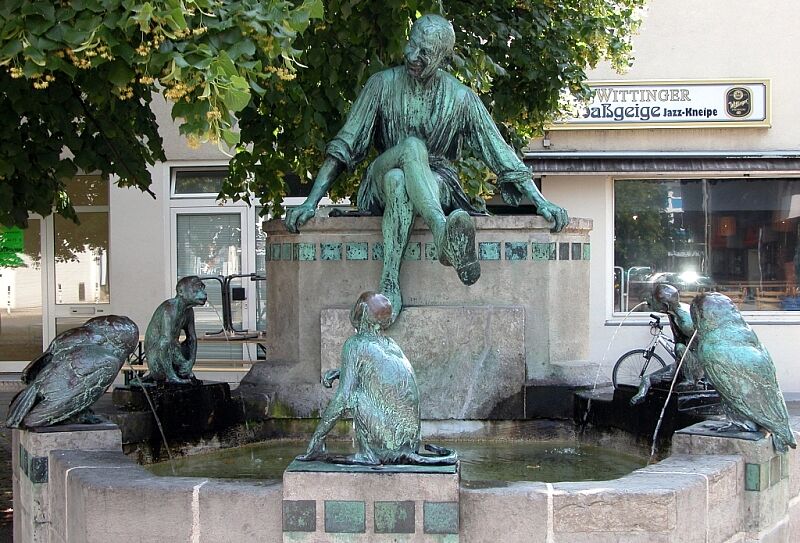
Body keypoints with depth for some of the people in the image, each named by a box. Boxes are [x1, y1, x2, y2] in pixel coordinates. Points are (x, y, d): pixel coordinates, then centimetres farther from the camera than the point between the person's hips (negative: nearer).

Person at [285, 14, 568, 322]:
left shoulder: (461, 98, 2)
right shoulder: (383, 84, 2)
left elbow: (502, 156, 3)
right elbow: (344, 146, -1)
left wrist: (541, 202, -7)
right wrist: (311, 203, -9)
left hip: (437, 184, 0)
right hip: (380, 183, 0)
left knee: (399, 180, -38)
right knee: (412, 146, -36)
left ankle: (390, 282, -54)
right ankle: (443, 233, -58)